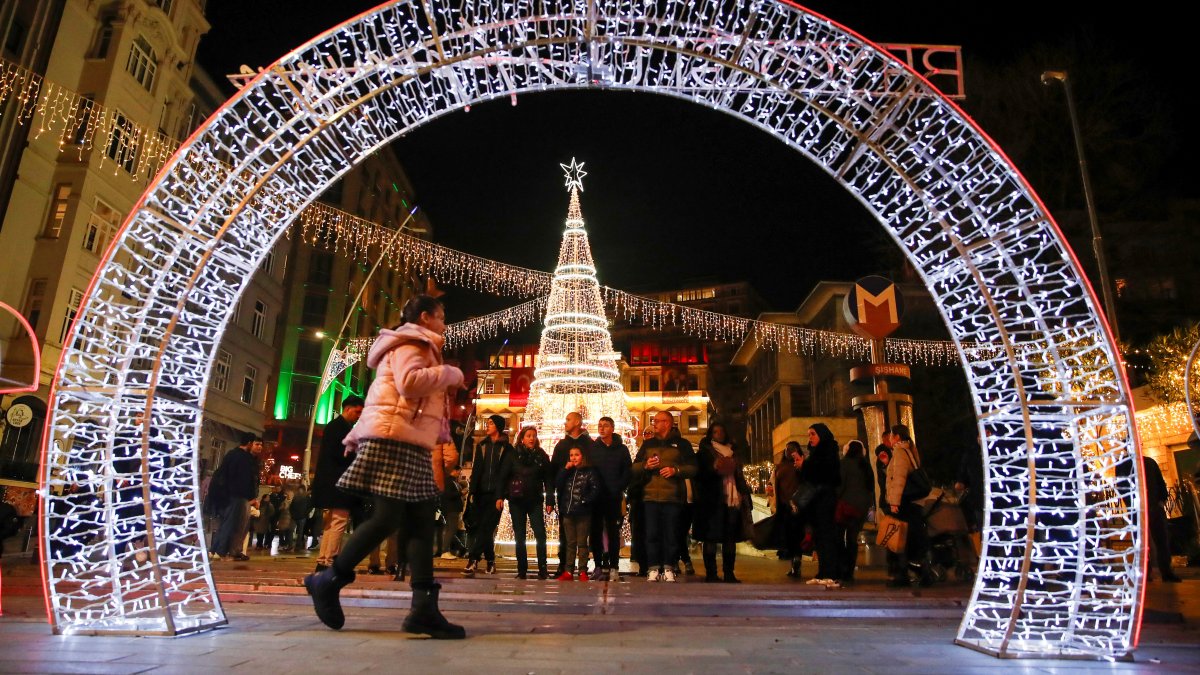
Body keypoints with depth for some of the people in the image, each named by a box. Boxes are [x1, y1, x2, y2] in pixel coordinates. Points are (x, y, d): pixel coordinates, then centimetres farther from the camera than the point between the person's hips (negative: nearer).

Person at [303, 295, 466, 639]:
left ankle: (424, 607, -4)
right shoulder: (409, 343, -4)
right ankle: (327, 581, 7)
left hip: (411, 446, 10)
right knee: (387, 518, -10)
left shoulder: (417, 348, 27)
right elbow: (409, 382, -22)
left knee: (421, 520, 0)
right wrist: (450, 374, -12)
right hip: (393, 440, -10)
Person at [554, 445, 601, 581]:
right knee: (570, 543, 11)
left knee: (582, 543, 3)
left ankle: (583, 571, 9)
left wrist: (584, 500, -18)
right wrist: (565, 470, -7)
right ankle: (568, 571, 16)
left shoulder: (590, 472, -2)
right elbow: (557, 485, -1)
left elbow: (595, 489, -9)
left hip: (583, 513, -4)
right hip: (567, 512, 4)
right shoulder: (567, 471, 11)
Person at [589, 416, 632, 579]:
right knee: (596, 532, 2)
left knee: (613, 532, 2)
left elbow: (628, 472, 3)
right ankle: (599, 565, 9)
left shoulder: (621, 449, 7)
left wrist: (618, 489, -7)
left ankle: (613, 566, 6)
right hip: (595, 497, 1)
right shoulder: (591, 448, 7)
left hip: (613, 497, 0)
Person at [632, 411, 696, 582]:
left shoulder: (681, 444, 9)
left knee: (671, 534, -1)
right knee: (652, 534, -2)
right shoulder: (647, 444, 18)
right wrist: (645, 465, -4)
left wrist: (676, 470, -12)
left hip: (673, 497, -2)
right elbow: (634, 468, 17)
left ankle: (668, 569, 9)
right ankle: (654, 568, 5)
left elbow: (693, 468, 4)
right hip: (650, 497, 2)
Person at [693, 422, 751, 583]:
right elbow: (699, 473, -1)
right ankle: (711, 574, -3)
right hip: (713, 501, -5)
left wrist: (743, 495, 12)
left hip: (732, 500, 5)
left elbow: (739, 476, 22)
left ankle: (729, 574, 9)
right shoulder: (705, 452, 7)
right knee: (711, 537, -6)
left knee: (730, 538, 4)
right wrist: (714, 468, -16)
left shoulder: (732, 453, 22)